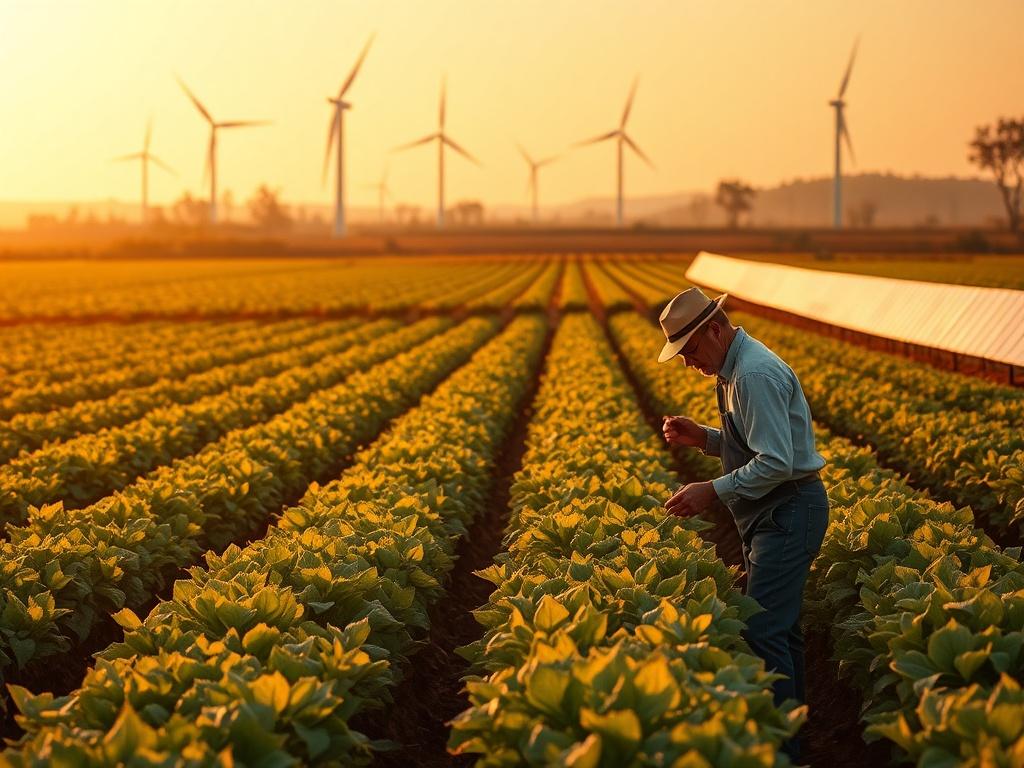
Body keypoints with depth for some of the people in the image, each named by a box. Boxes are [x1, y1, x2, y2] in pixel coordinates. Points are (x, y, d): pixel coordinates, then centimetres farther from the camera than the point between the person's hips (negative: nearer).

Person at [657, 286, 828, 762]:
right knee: (780, 627, 15)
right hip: (773, 514, 11)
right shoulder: (734, 370, 12)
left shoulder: (755, 374, -22)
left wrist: (714, 491, -22)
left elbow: (776, 463, -26)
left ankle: (779, 748, -8)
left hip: (789, 513, -11)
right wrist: (702, 437, 6)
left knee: (762, 631, -12)